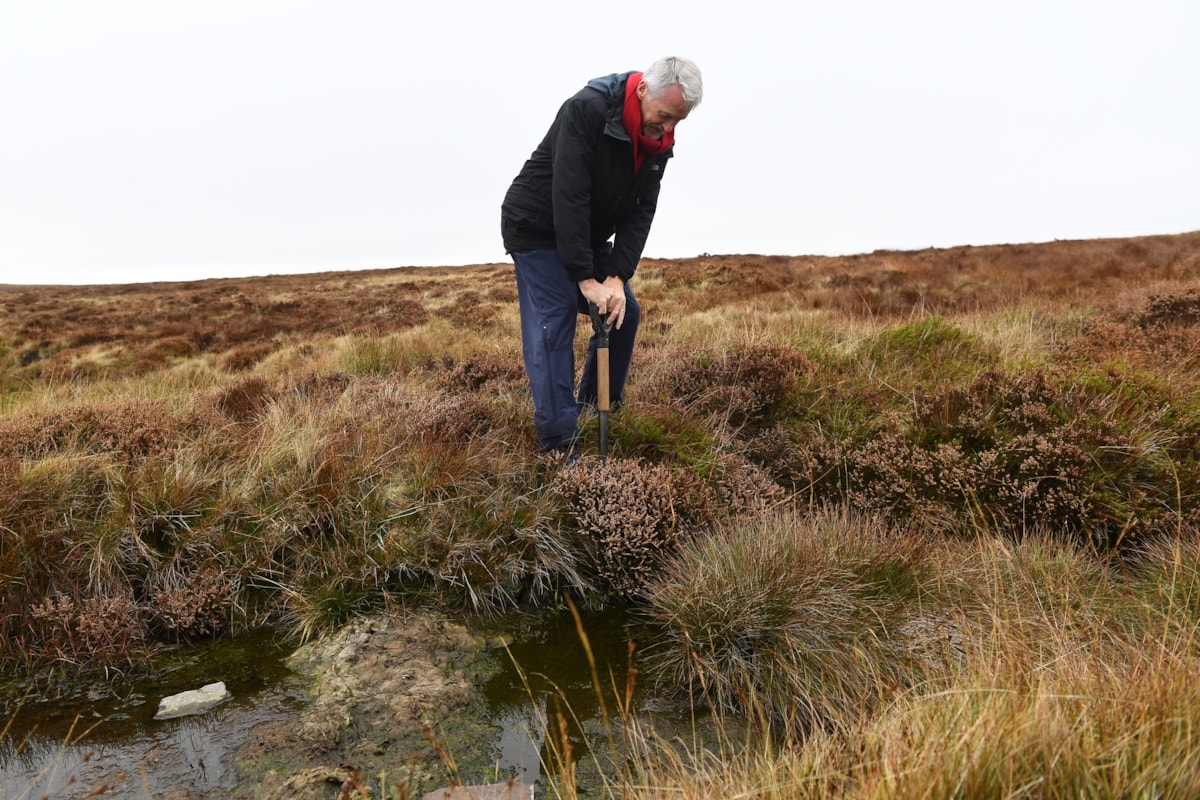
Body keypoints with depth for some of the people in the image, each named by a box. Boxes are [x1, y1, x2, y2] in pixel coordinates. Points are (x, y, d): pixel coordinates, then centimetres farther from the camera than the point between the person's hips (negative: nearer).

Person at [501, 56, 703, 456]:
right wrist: (587, 279, -33)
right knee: (554, 324, -14)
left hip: (588, 234, 7)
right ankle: (560, 443, -11)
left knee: (624, 312, 6)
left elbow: (641, 211, -9)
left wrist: (617, 276, -22)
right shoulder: (586, 109, -29)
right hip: (536, 228, -7)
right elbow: (568, 198, -33)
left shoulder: (659, 139, -7)